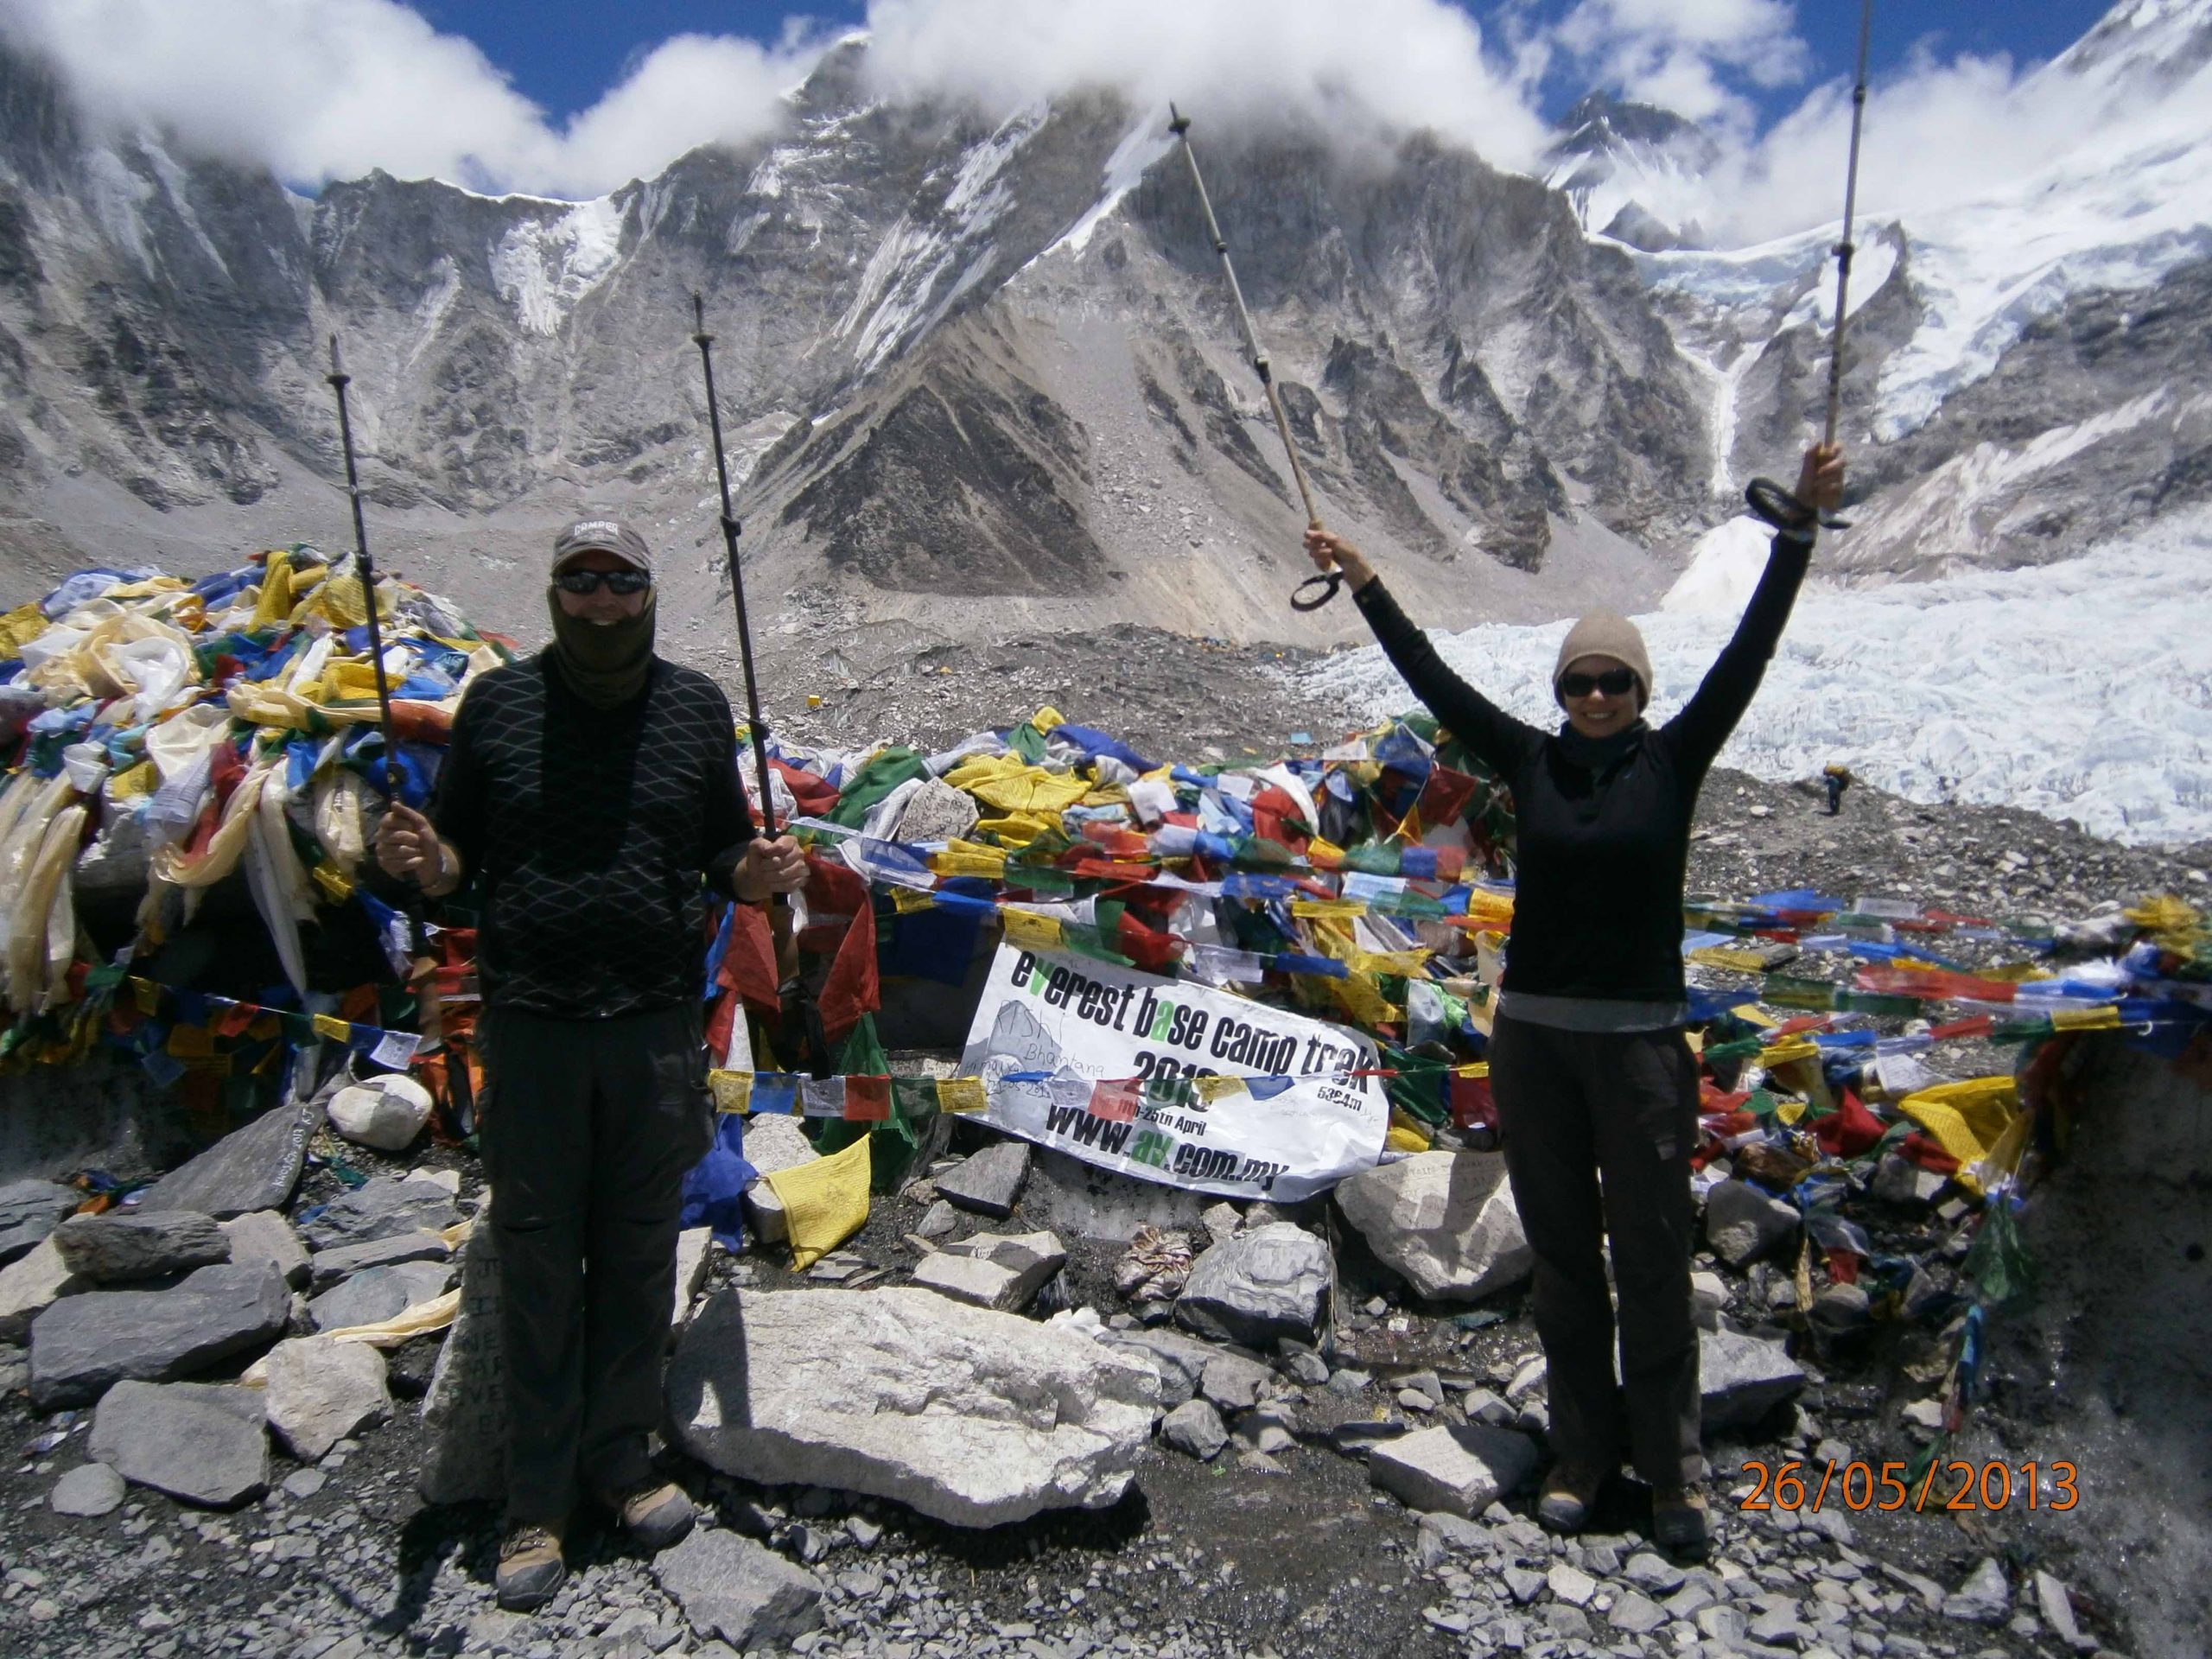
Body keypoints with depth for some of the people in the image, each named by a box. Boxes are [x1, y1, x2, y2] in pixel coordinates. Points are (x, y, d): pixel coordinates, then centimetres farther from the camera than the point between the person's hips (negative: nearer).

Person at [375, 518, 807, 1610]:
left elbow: (724, 851, 9)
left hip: (656, 1026, 1)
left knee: (638, 1253, 12)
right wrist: (421, 859, -17)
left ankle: (621, 1461, 31)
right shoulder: (499, 704, 2)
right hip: (530, 1027, -1)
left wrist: (759, 872, -13)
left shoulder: (695, 706, 4)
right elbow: (455, 862, 5)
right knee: (537, 1257, 8)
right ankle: (538, 1503, 22)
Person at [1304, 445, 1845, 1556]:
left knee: (1651, 1258, 3)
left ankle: (1672, 1467, 18)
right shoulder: (1533, 762, 2)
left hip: (1640, 1041, -2)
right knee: (1561, 1255, 11)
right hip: (1532, 1036, 3)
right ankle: (1582, 1453, 24)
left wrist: (1800, 527, -12)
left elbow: (1749, 650, -8)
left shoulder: (1673, 761, -2)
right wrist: (1363, 583, 8)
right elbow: (1431, 678, 5)